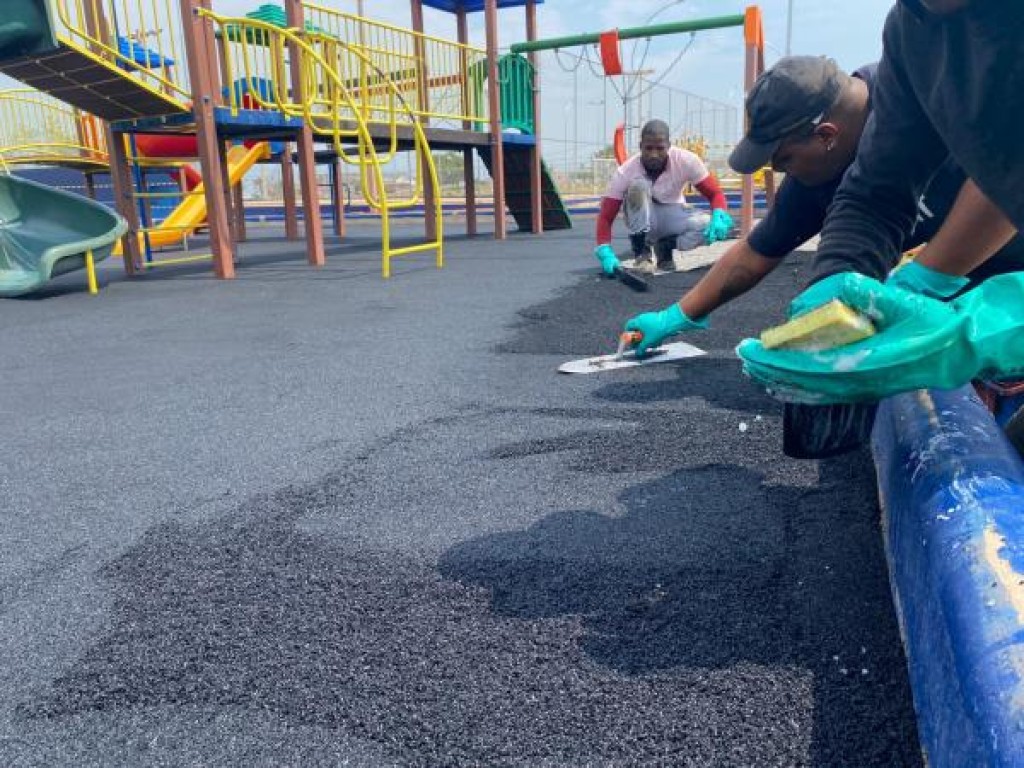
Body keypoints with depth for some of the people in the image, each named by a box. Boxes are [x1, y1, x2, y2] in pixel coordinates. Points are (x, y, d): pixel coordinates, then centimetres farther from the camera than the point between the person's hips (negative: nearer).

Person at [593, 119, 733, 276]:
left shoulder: (686, 160, -21)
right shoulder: (626, 171, -24)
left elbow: (715, 193, -15)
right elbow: (605, 217, -24)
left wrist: (719, 216, -38)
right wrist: (606, 252, -41)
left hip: (673, 215, 1)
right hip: (642, 221, -1)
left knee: (711, 226, -29)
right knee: (638, 185, -33)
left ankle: (665, 247, -4)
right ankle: (642, 253, -21)